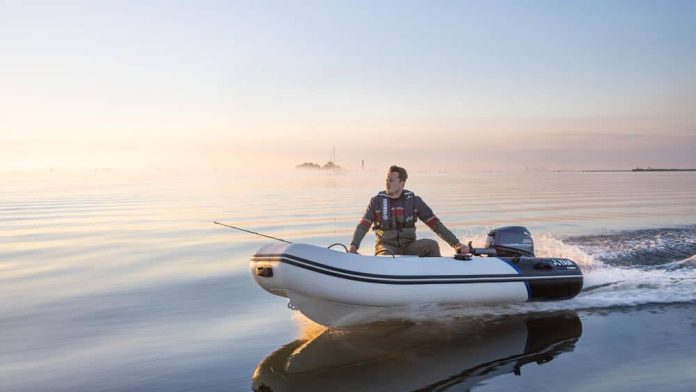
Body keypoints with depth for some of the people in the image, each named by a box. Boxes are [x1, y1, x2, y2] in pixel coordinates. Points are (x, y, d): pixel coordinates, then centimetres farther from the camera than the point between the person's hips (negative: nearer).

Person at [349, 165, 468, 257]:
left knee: (432, 245, -25)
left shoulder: (414, 201, 0)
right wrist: (353, 246, -26)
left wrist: (456, 243, -12)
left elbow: (435, 224, -2)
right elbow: (363, 226, -7)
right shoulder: (377, 201, -1)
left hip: (409, 247, 2)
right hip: (386, 247, -1)